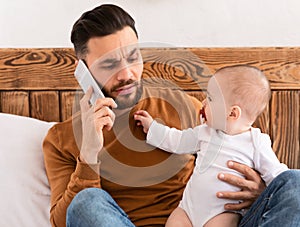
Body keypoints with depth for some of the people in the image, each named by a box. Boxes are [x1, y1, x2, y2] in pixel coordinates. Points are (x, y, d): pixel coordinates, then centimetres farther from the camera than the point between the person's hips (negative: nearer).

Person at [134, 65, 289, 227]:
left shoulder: (257, 142, -5)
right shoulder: (206, 132, 11)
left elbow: (275, 174, -1)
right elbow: (177, 141, 24)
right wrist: (152, 127, 25)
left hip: (223, 212, -5)